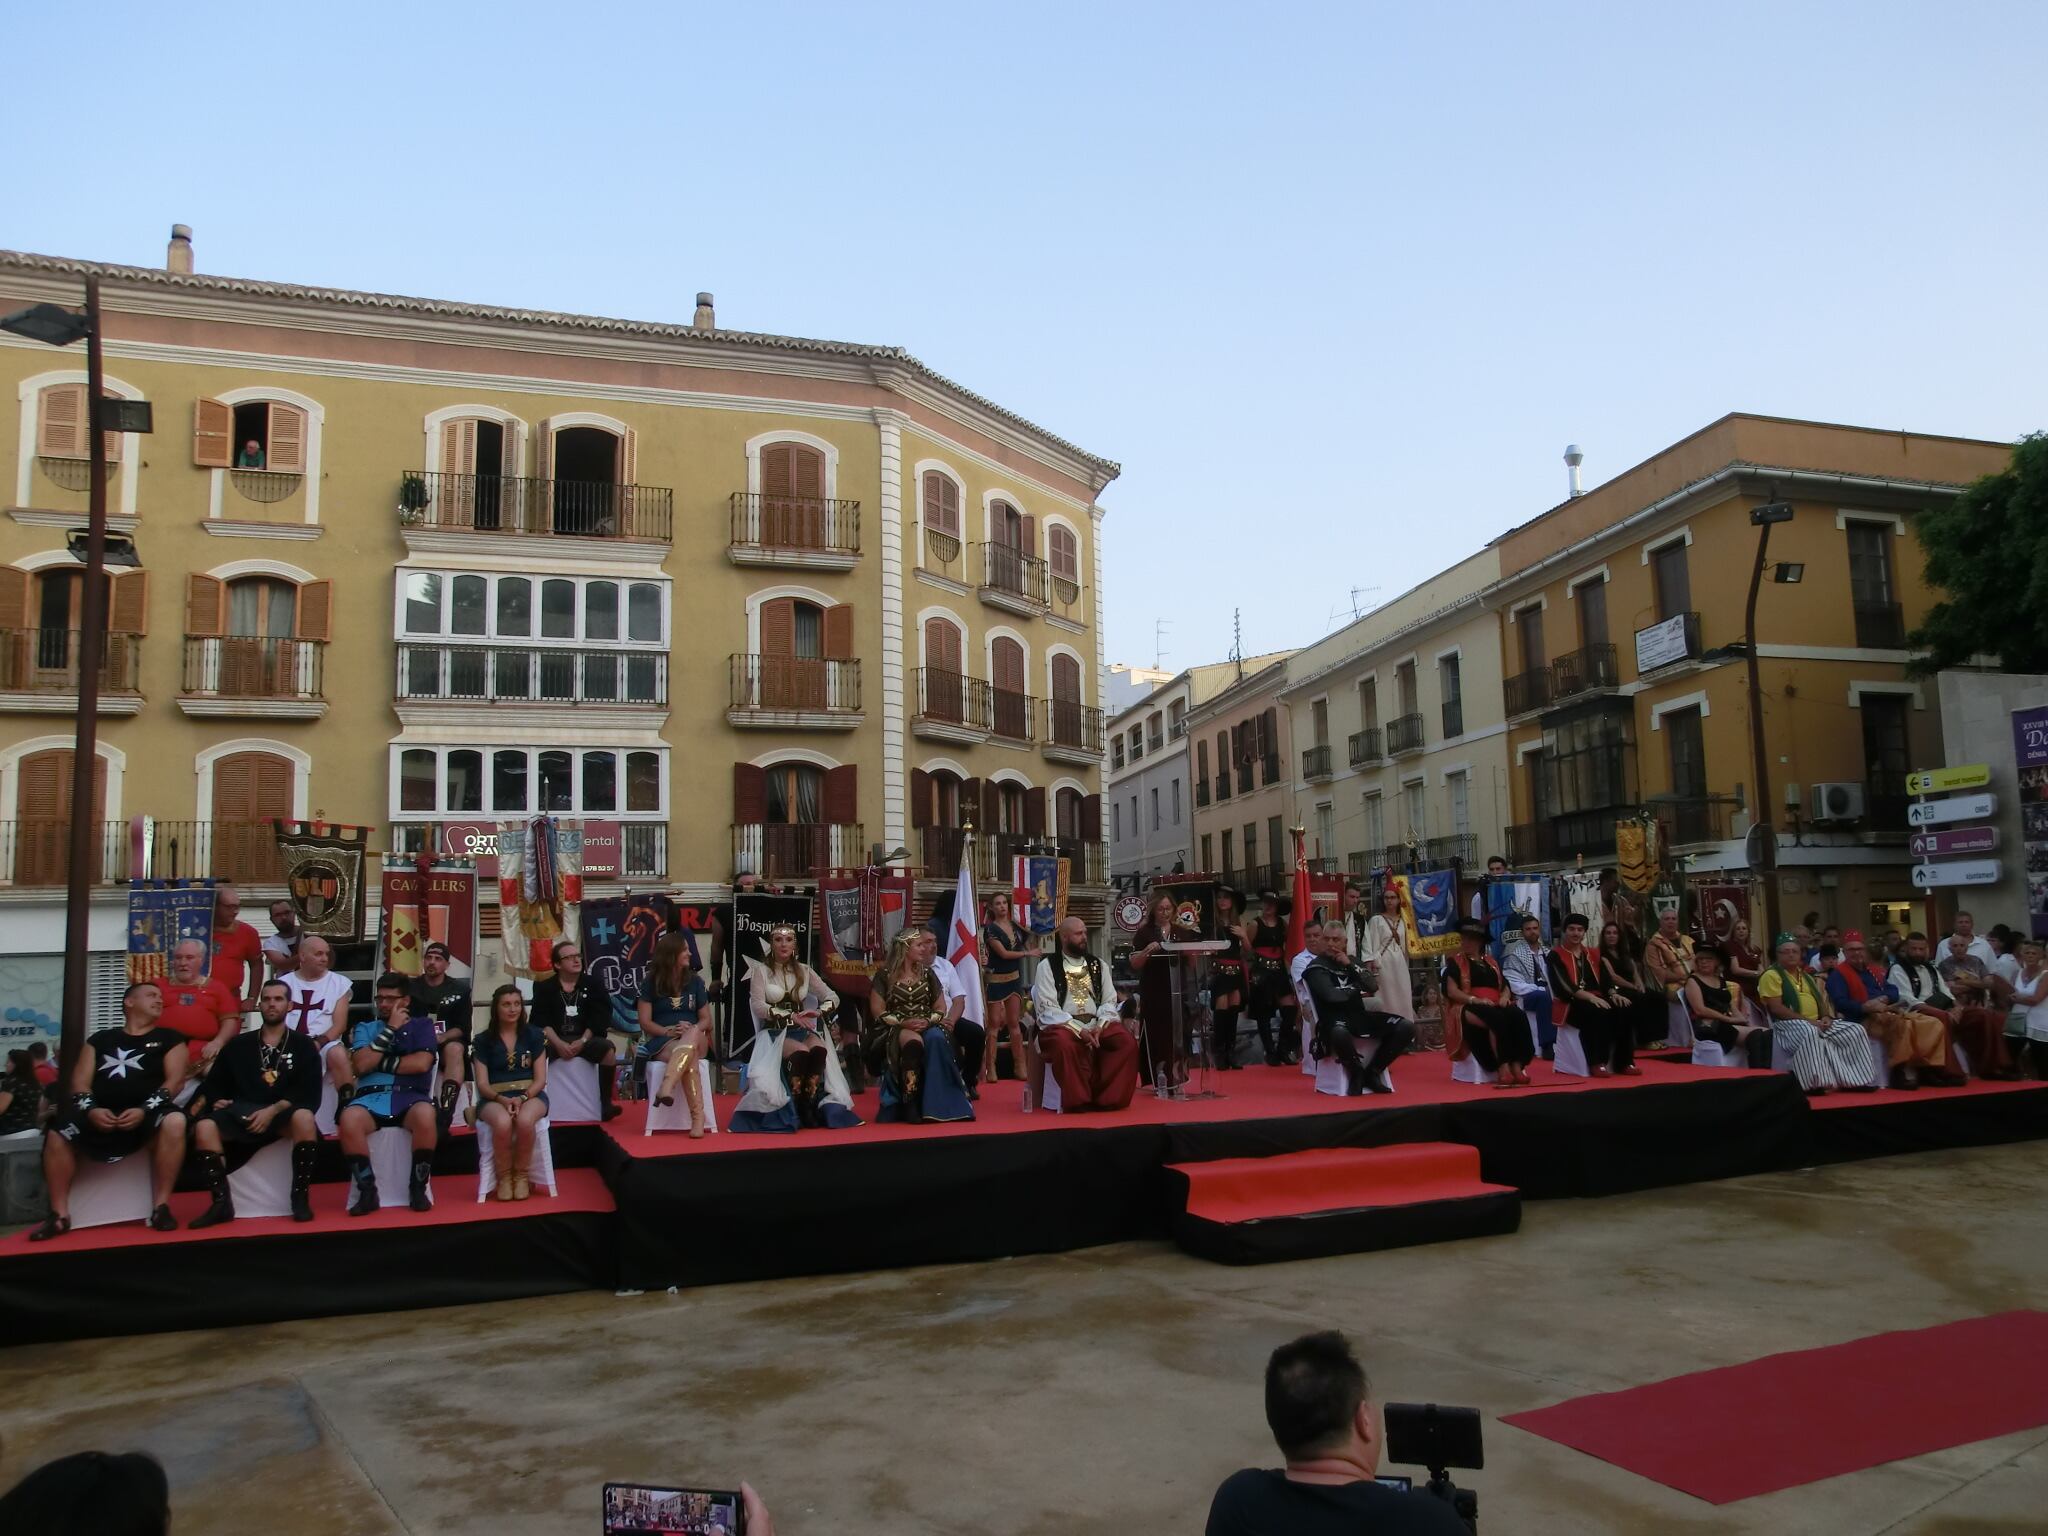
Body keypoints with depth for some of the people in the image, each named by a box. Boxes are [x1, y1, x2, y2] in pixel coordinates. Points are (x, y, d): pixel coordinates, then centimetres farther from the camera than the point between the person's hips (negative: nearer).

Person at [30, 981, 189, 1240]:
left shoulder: (169, 1039, 14)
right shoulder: (100, 1038, 21)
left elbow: (175, 1080, 1)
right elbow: (80, 1082, 12)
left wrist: (145, 1110, -15)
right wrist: (91, 1110, -10)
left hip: (147, 1112, -2)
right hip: (100, 1114, 3)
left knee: (174, 1122, -34)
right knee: (57, 1134, -24)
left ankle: (161, 1207, -27)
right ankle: (59, 1214, -11)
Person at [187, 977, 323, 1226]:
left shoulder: (303, 1046, 9)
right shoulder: (238, 1045, 17)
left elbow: (309, 1095, -1)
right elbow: (214, 1082, 17)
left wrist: (273, 1110, -15)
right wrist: (216, 1100, -6)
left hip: (284, 1115, -2)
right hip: (242, 1115, 2)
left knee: (304, 1117, -36)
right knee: (204, 1126, -28)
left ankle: (301, 1198, -23)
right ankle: (222, 1202, -19)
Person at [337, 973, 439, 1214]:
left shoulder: (422, 1025, 15)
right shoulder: (365, 1028, 20)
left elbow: (421, 1063, -3)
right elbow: (361, 1065, 1)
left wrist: (381, 1063, 1)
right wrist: (390, 1029, 1)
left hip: (410, 1096, -1)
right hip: (371, 1097, 2)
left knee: (426, 1115, -37)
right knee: (348, 1119, -34)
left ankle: (420, 1186, -18)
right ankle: (367, 1190, -19)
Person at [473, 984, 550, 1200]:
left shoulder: (534, 1035, 9)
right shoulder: (484, 1040, 8)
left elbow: (540, 1079, 5)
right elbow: (482, 1083, 2)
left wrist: (522, 1098, -15)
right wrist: (502, 1099, -18)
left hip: (530, 1095, 0)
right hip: (494, 1098, 0)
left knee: (525, 1121, -36)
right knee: (503, 1122, -37)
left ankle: (522, 1175, -11)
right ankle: (504, 1176, -11)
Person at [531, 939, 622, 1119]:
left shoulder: (593, 984, 10)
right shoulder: (545, 988, 9)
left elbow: (598, 1018, 1)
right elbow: (541, 1020, -2)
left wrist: (582, 1041, -14)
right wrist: (558, 1043, -17)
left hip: (585, 1038, 0)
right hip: (553, 1039, 0)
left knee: (608, 1049, -30)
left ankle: (606, 1104, -25)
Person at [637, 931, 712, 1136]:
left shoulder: (695, 981, 11)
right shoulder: (651, 982, 4)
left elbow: (706, 1020, 10)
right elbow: (645, 1022, 0)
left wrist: (692, 1030, -13)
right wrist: (669, 1031, -18)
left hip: (695, 1039, 2)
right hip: (662, 1042, -1)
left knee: (692, 1033, -40)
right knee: (688, 1057, -39)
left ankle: (666, 1088, -56)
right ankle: (697, 1118, -50)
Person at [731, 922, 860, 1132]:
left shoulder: (804, 971, 11)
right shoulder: (761, 970, 1)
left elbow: (833, 998, 8)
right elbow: (758, 1006, -12)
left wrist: (819, 1012, -14)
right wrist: (791, 1016, -23)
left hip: (801, 1030, 3)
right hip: (773, 1032, -3)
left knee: (820, 1049, -33)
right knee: (801, 1051, -35)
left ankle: (812, 1104, -21)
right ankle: (798, 1109, -19)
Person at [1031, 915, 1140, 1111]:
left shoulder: (1097, 965, 16)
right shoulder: (1047, 967, 1)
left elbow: (1109, 1001, 11)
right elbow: (1047, 1009, -8)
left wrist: (1100, 1026, -10)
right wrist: (1078, 1030, -18)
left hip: (1096, 1025, 4)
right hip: (1063, 1026, -4)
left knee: (1128, 1041, -23)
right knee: (1064, 1044, -39)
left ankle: (1109, 1097, -13)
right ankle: (1077, 1100, -22)